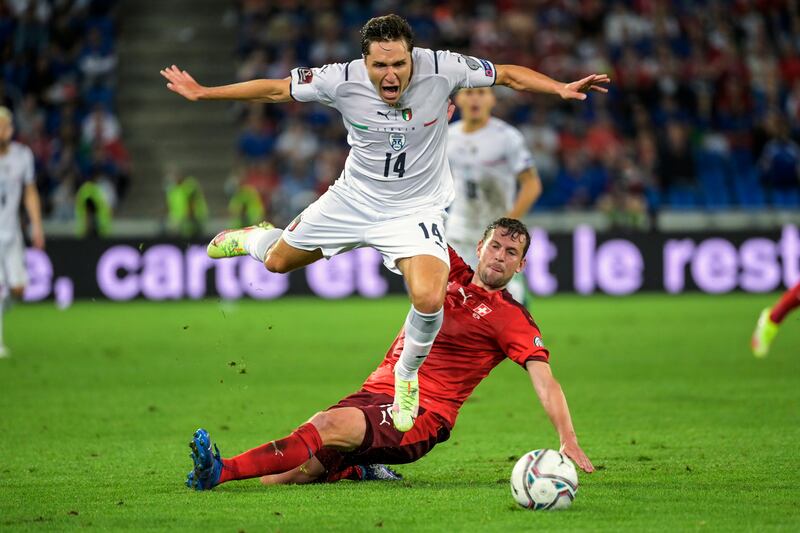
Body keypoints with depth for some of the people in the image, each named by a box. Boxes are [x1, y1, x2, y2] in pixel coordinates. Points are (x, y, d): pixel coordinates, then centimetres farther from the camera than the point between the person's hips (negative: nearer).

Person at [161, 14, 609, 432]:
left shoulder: (441, 69, -24)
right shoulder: (343, 80, -22)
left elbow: (508, 74, -11)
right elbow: (275, 90, -8)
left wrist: (562, 88, -23)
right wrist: (202, 93, -5)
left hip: (416, 209, -2)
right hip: (354, 199, 2)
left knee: (429, 299, -26)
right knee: (277, 261, 17)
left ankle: (407, 376, 6)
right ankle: (255, 239, 58)